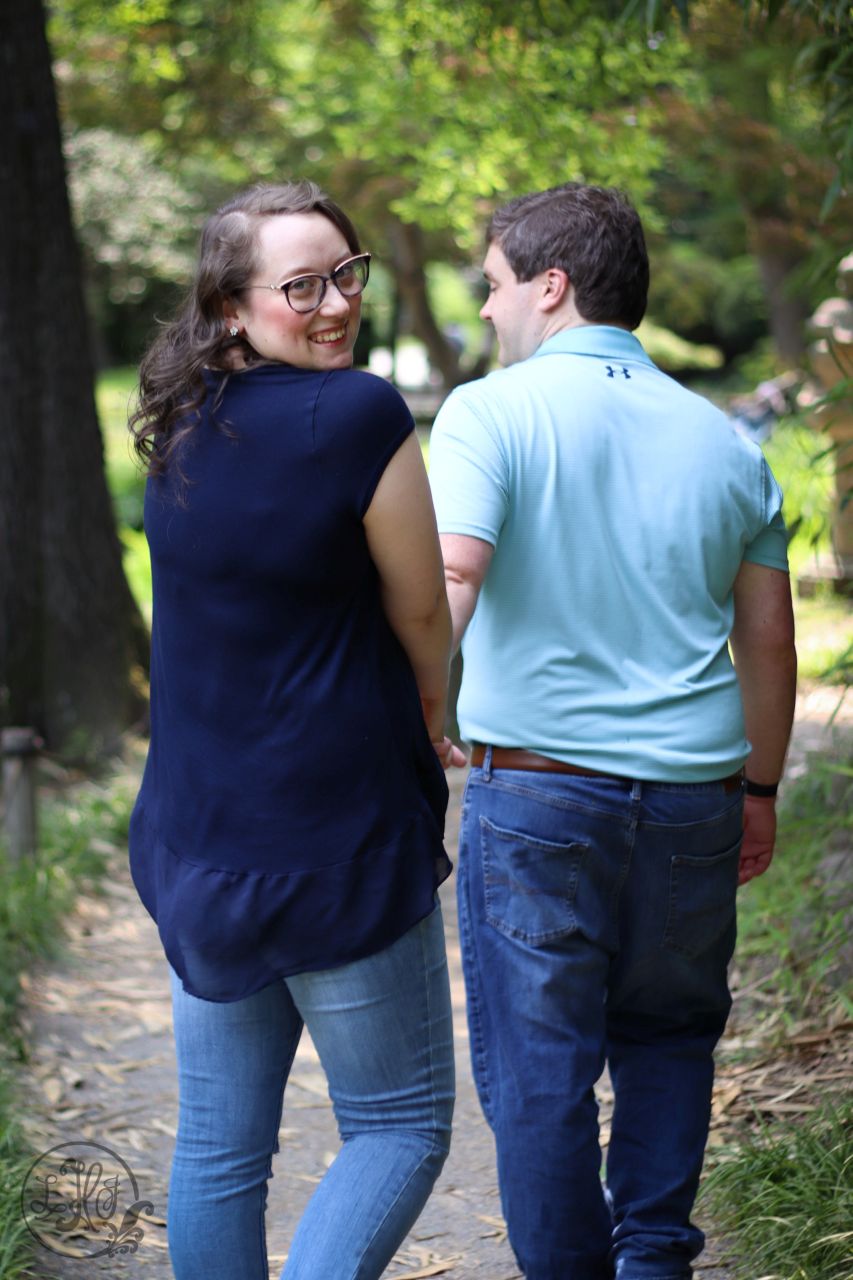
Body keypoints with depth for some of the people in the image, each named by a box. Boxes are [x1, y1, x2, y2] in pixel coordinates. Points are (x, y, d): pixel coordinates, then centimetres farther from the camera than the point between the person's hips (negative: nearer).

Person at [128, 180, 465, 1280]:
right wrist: (433, 732, 15)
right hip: (335, 840, -6)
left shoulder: (181, 426, 4)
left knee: (217, 1149, 15)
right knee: (400, 1126, 9)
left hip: (195, 841, 7)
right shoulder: (359, 417, -17)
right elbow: (423, 619, -6)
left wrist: (404, 735, 17)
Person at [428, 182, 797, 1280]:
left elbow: (448, 578, -20)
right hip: (692, 791, 4)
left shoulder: (489, 412, -4)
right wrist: (760, 788, 21)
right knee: (669, 1032, 21)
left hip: (537, 788, -4)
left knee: (539, 1065, 7)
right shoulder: (725, 441, 9)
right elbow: (768, 643, 12)